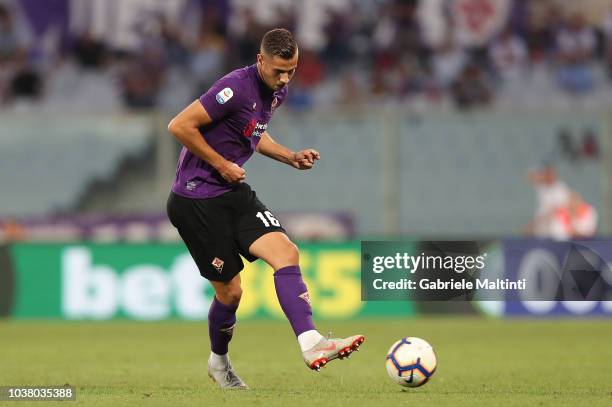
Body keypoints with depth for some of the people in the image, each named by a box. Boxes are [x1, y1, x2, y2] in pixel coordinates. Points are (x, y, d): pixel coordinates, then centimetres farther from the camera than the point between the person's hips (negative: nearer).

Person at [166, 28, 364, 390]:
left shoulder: (277, 91, 6)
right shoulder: (236, 88, -22)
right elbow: (180, 126, -22)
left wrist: (291, 157, 9)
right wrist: (221, 165, -16)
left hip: (235, 192, 8)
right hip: (196, 201, -8)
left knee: (287, 252, -14)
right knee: (230, 290, -1)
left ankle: (310, 343, -22)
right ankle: (219, 362, 24)